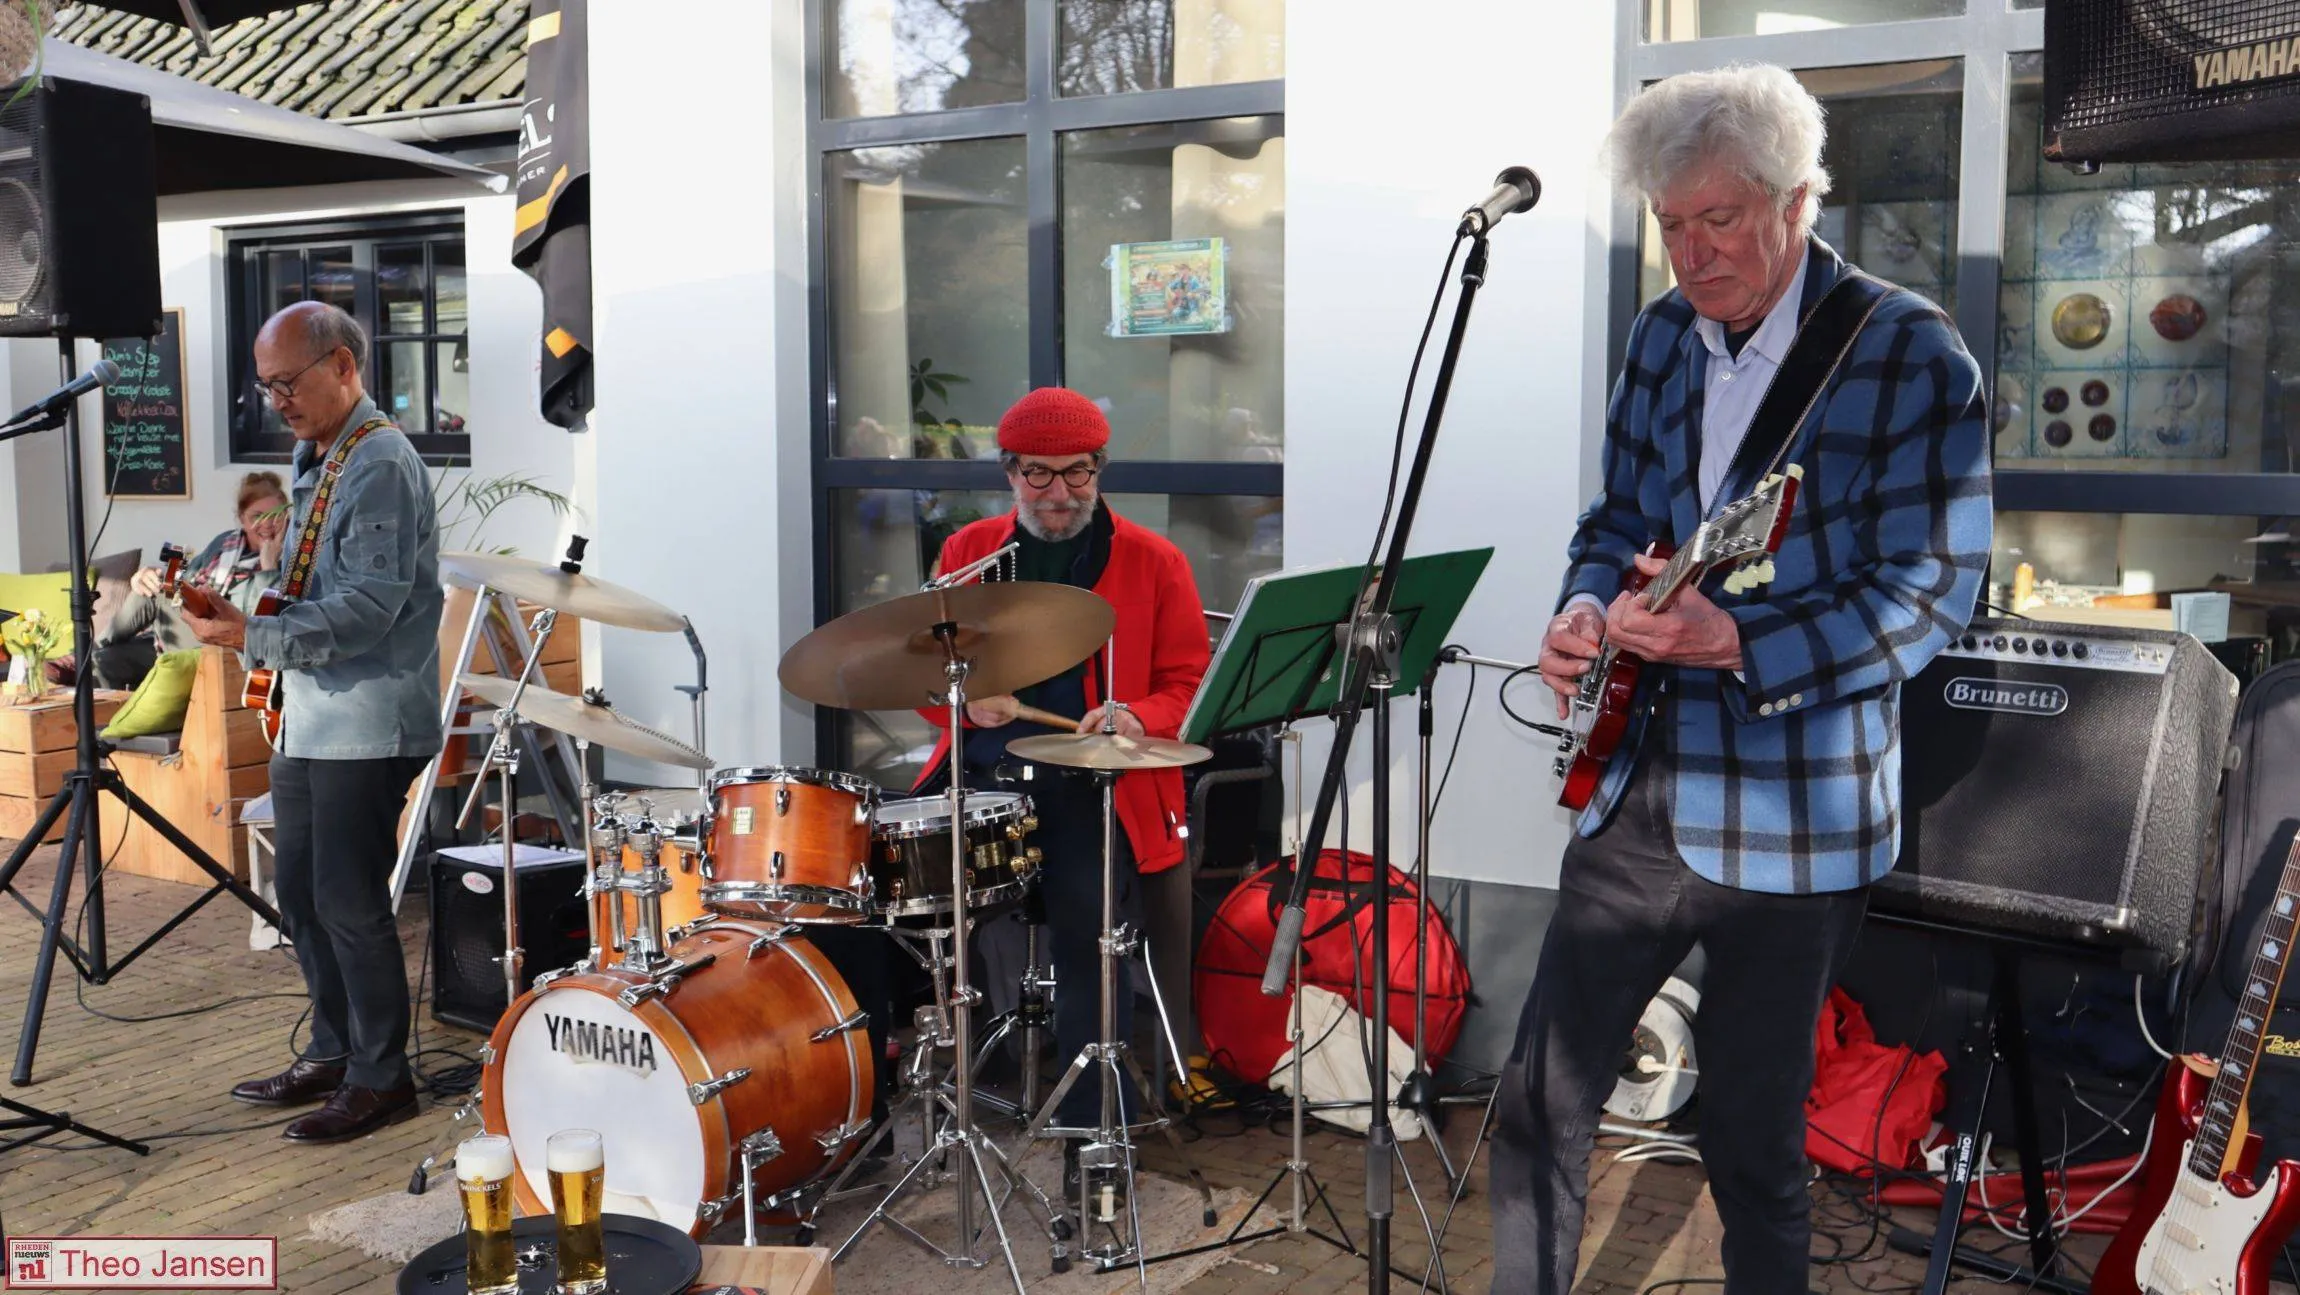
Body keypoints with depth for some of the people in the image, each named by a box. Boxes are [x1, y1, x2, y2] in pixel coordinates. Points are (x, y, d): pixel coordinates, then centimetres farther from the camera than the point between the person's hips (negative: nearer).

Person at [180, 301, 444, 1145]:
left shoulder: (381, 466, -15)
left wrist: (253, 638, -27)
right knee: (299, 892, 16)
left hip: (367, 725, -10)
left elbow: (368, 610, -23)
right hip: (309, 718, 10)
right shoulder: (315, 461, 16)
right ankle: (333, 1052, 30)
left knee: (349, 903, -4)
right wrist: (236, 607, 9)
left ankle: (380, 1078, 9)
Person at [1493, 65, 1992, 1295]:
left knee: (1750, 1140, 10)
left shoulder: (1909, 350, -11)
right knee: (1539, 1101, 7)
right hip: (1634, 791, 5)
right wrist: (1587, 611, -6)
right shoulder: (1663, 335, 6)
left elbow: (1932, 591, -14)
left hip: (1790, 819, -5)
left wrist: (1737, 643, -26)